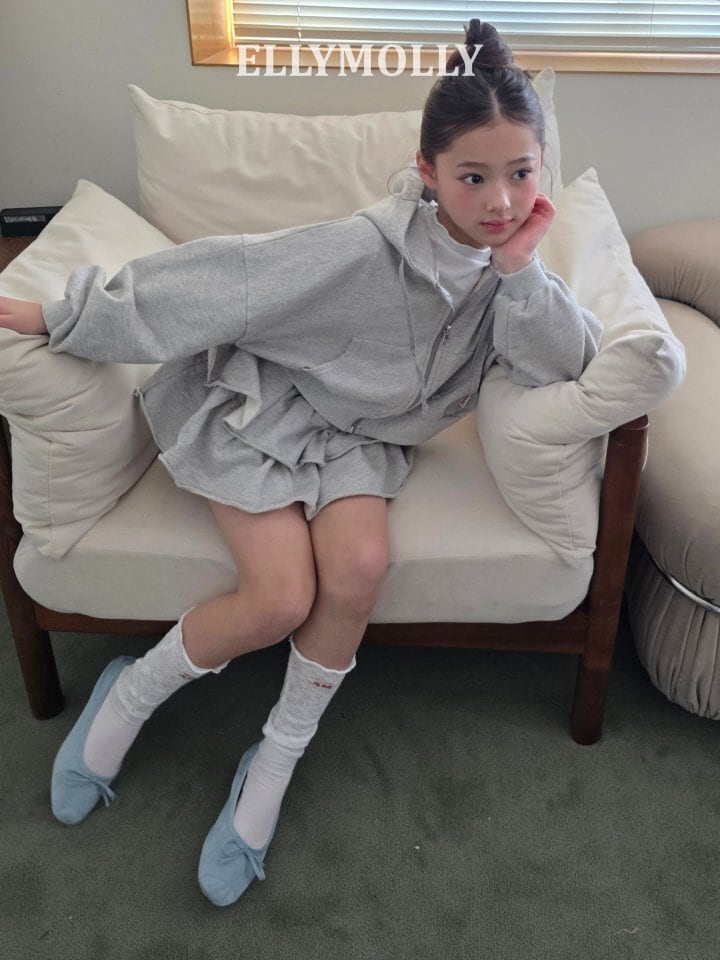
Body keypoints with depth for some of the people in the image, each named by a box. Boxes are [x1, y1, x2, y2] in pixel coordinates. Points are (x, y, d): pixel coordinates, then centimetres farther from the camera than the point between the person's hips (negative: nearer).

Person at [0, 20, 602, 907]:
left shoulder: (506, 252, -6)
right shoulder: (366, 248, -25)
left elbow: (564, 364, -14)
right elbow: (213, 279, -22)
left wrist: (519, 270, -26)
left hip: (359, 433, 5)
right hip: (261, 407, -4)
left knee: (360, 566, -25)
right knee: (282, 598, -21)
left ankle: (274, 764, -2)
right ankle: (129, 696, 10)